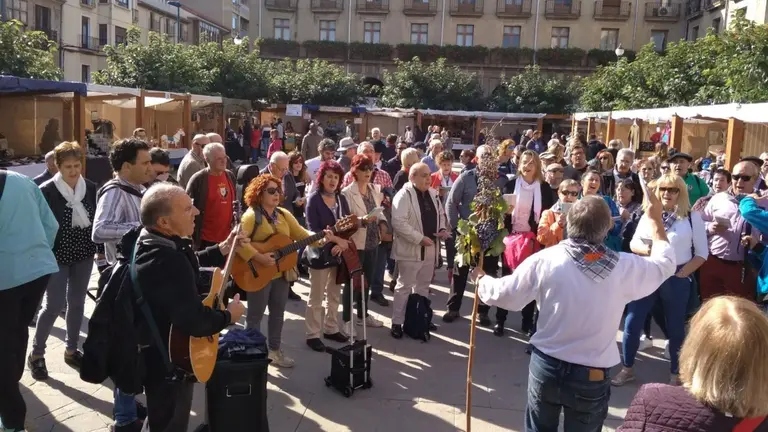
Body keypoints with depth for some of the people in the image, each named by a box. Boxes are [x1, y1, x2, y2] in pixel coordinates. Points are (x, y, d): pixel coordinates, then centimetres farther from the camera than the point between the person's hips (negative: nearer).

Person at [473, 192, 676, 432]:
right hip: (592, 377, 0)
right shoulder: (625, 267, -13)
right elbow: (665, 264, 8)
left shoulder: (545, 260, -15)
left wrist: (481, 280, 16)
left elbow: (504, 295, -5)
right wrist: (655, 219, 21)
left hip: (546, 367, 1)